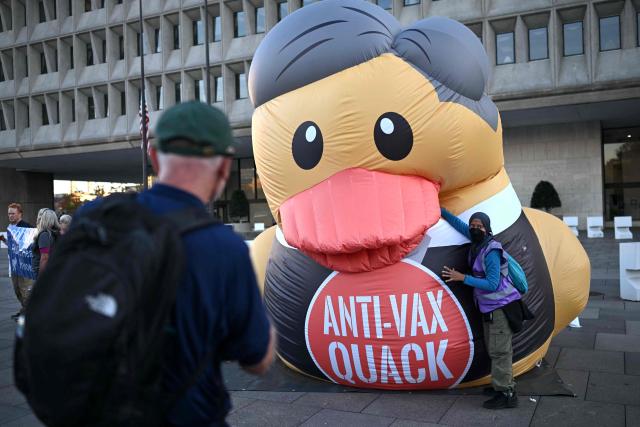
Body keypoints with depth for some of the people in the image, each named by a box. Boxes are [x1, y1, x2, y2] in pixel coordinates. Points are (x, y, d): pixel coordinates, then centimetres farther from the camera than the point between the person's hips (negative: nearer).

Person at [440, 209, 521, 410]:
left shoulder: (491, 251, -21)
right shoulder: (478, 242, 3)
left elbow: (492, 284, -25)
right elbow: (460, 225, 18)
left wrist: (463, 278, -24)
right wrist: (441, 211, 16)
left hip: (501, 307, -9)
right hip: (490, 307, 9)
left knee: (499, 350, -8)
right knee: (494, 349, 16)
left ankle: (506, 394, -2)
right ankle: (503, 384, 27)